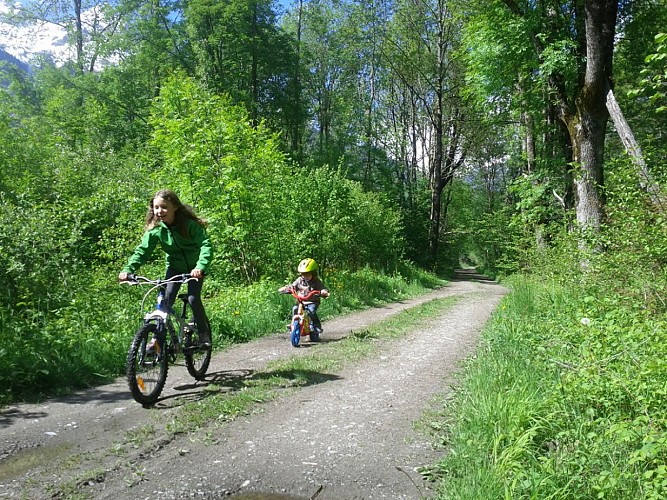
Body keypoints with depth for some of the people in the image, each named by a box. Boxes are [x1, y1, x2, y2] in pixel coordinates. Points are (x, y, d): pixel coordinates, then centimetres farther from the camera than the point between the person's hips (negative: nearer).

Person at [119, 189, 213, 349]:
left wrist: (200, 267, -52)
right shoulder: (155, 229, -14)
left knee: (193, 298, -17)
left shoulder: (190, 224, -26)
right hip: (175, 266, 4)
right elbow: (142, 250, -16)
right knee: (165, 299, -12)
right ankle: (158, 337, -3)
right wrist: (128, 269, -33)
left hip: (195, 267, -3)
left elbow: (206, 245, -34)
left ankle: (204, 335, 2)